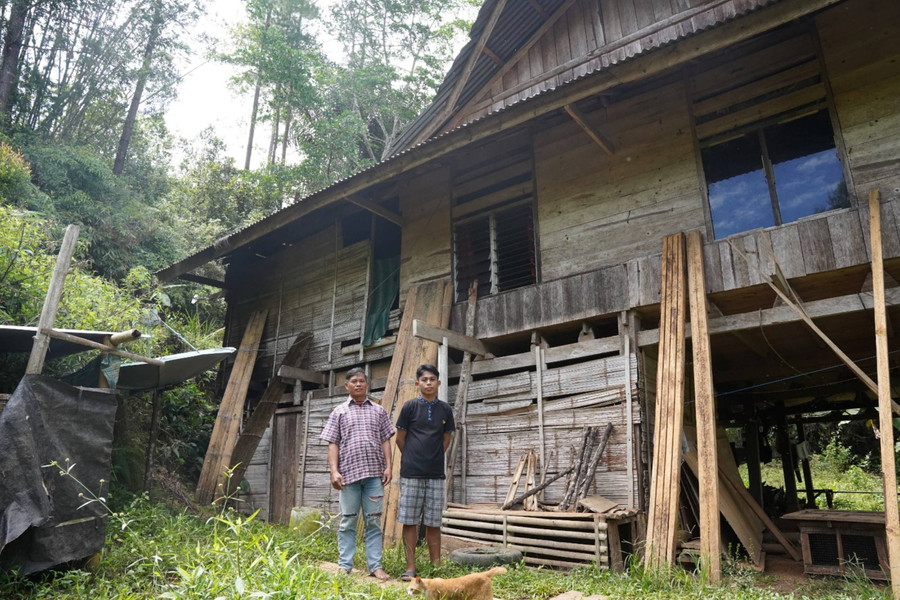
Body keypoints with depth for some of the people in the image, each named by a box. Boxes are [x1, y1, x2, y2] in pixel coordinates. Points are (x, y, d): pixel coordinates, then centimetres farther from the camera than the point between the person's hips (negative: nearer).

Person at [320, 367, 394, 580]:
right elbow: (333, 444, 4)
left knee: (374, 521, 5)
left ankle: (375, 566, 11)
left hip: (374, 473, 1)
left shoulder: (378, 411, 12)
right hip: (349, 473, -1)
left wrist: (388, 466, 0)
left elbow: (385, 440, 11)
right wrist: (334, 471, -6)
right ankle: (344, 566, 14)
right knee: (348, 521, 5)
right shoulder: (339, 411, 9)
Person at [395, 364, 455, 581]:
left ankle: (436, 567, 17)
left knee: (433, 522, 8)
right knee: (409, 521, 3)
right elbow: (400, 439, 5)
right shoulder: (410, 406, -2)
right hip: (411, 473, -2)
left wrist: (433, 458, 11)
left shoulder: (445, 409, 5)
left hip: (435, 474, 2)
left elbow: (446, 440, 13)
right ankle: (410, 568, 13)